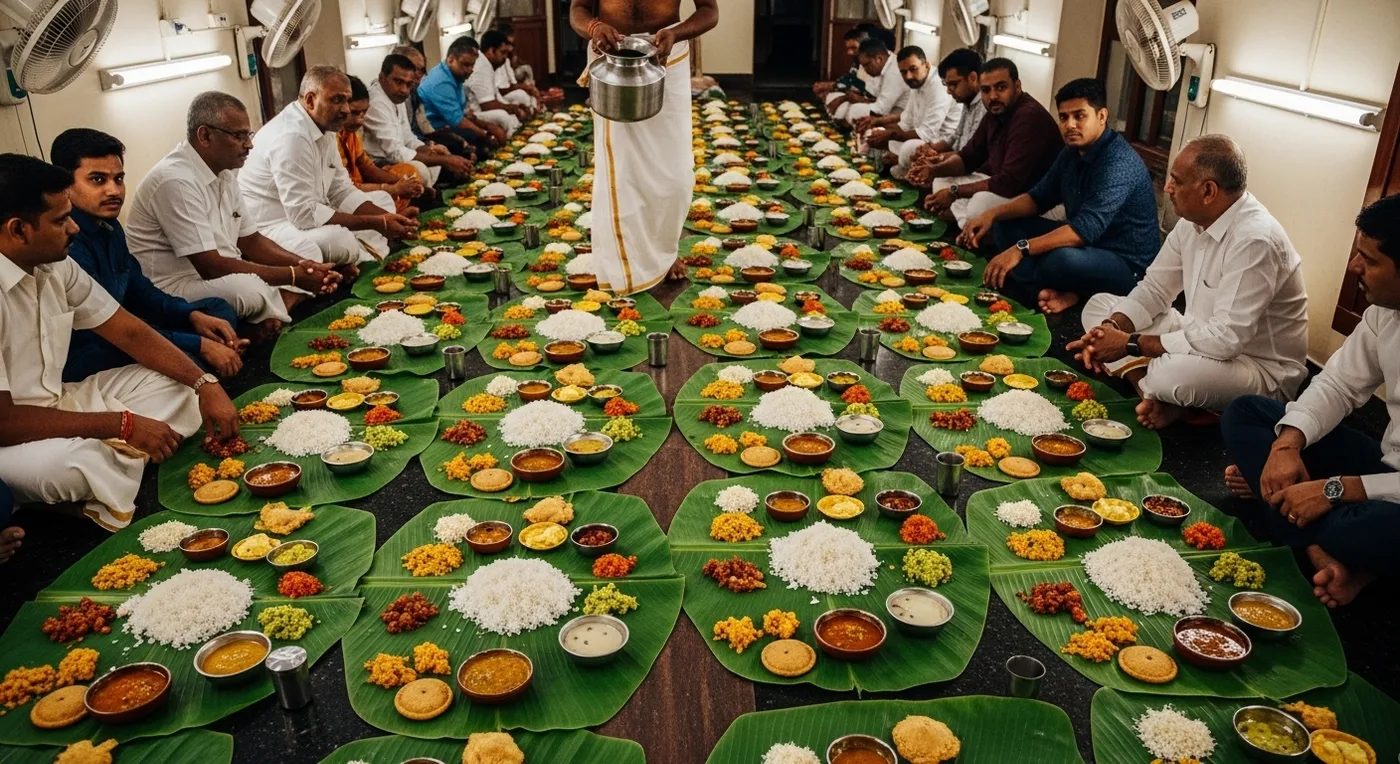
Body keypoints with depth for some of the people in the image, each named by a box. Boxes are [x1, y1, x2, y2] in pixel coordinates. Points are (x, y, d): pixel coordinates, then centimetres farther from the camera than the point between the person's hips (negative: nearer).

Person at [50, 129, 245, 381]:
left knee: (218, 309, 12)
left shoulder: (108, 225, 5)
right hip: (84, 362, -11)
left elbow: (138, 288, 15)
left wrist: (193, 315, -2)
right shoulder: (67, 243, -25)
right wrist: (200, 345, -23)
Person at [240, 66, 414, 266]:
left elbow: (342, 191, 7)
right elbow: (304, 214, -28)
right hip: (270, 227, -11)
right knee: (339, 239, -37)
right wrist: (375, 223, -24)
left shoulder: (325, 129, 5)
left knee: (382, 200, 10)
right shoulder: (291, 136, -25)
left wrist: (386, 218, -10)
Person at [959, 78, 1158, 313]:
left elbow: (1086, 228, -34)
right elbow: (1039, 197, 13)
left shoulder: (1119, 162, -24)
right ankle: (1061, 293, -16)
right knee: (1005, 226, 2)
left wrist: (1021, 249, -40)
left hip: (1127, 265, -9)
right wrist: (992, 214, -5)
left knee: (1061, 260, -40)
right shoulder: (1074, 150, 4)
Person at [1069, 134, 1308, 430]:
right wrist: (1110, 329, -14)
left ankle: (1163, 398, -4)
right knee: (1099, 305, 3)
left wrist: (1132, 343, -26)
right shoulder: (1193, 220, -1)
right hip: (1203, 337, 9)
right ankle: (1152, 395, -13)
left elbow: (1226, 339, -32)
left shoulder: (1255, 240, -28)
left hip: (1263, 369, -9)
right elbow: (1154, 289, 6)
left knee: (1168, 374, -40)